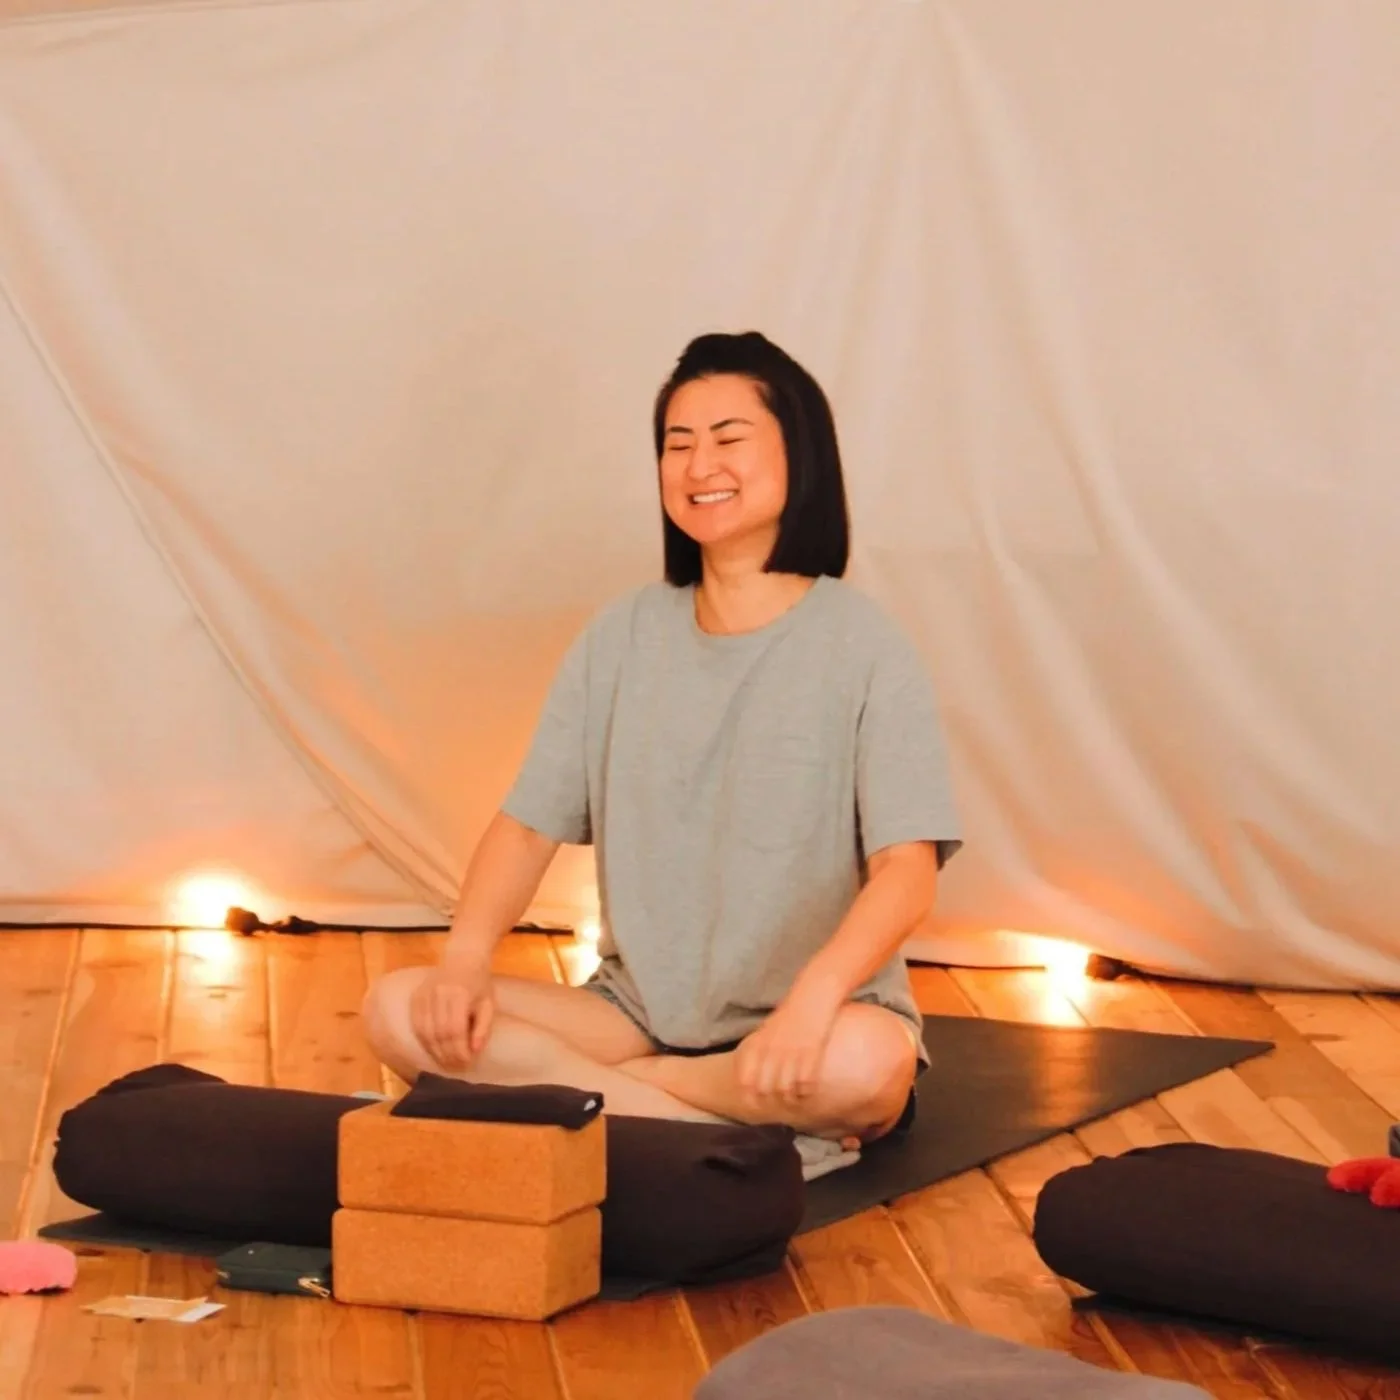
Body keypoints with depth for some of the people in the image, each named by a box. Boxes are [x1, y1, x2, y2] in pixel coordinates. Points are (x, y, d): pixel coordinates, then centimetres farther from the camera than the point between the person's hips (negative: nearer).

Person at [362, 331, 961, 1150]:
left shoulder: (862, 646, -7)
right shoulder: (622, 638, 6)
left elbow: (906, 871, -16)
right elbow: (529, 826, 4)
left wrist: (815, 993, -36)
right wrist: (468, 953, -16)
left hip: (798, 1027, -4)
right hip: (638, 1011, 4)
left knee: (865, 1062, -39)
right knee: (401, 1012, -18)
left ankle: (583, 1091, -14)